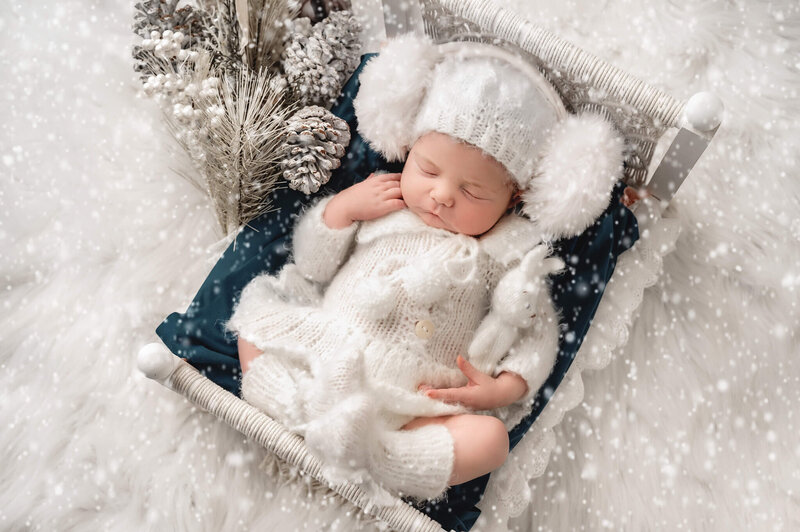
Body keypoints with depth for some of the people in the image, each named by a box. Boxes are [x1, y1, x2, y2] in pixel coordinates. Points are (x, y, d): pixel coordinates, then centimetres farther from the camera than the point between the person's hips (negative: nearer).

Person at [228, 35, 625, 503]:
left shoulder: (507, 252, 3)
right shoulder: (379, 202, 7)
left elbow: (536, 330, 7)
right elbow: (311, 265, 11)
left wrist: (504, 388, -9)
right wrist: (342, 206, -4)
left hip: (420, 402, -2)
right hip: (325, 354, 3)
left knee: (488, 439, -25)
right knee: (257, 322, -7)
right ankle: (297, 411, -23)